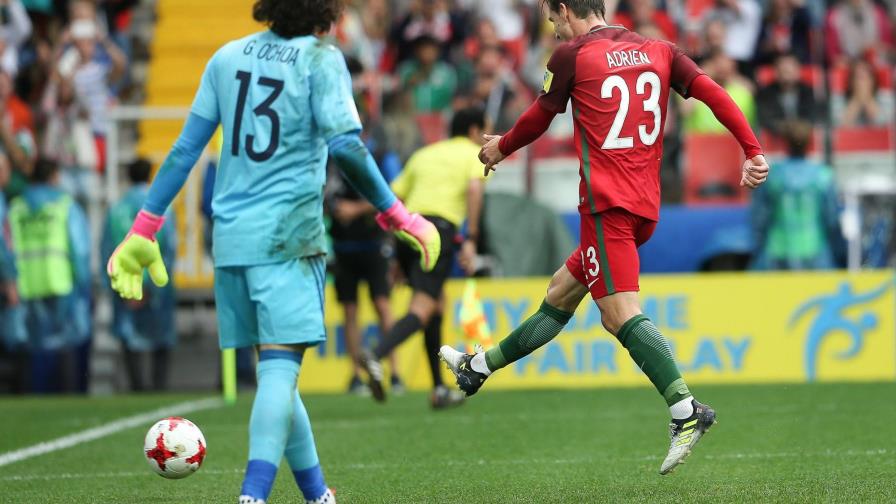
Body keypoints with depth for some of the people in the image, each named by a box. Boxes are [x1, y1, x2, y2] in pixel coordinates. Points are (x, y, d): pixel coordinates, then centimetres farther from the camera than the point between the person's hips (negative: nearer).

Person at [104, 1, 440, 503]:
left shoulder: (228, 57, 11)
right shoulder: (321, 59, -5)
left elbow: (186, 149, 11)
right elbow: (346, 144, -15)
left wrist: (144, 229, 15)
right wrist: (396, 215, -7)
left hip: (231, 236, 6)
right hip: (288, 236, -6)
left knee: (275, 369, 14)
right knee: (281, 369, -11)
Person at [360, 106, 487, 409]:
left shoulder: (424, 154, 28)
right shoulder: (474, 153, 12)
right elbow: (474, 188, -9)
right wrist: (471, 240, -11)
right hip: (439, 228, -6)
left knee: (438, 304, 20)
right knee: (422, 309, -13)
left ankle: (439, 389, 19)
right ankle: (376, 357, -37)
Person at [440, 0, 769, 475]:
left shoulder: (572, 54, -2)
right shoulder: (659, 51, 12)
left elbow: (539, 118, 10)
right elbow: (714, 93, 1)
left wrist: (500, 148, 30)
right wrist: (753, 151, -3)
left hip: (606, 202, -8)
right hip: (646, 205, 8)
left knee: (620, 313, -15)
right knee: (561, 291, 19)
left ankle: (686, 410, -30)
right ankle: (479, 368, 34)